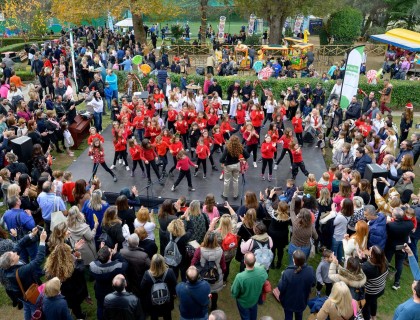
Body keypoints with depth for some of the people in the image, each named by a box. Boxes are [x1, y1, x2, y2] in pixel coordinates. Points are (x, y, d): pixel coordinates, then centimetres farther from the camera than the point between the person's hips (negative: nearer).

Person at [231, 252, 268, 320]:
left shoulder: (240, 277, -43)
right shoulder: (262, 271, -32)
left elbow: (234, 293, -25)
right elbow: (265, 278, -5)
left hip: (243, 302, -3)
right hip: (255, 299, 3)